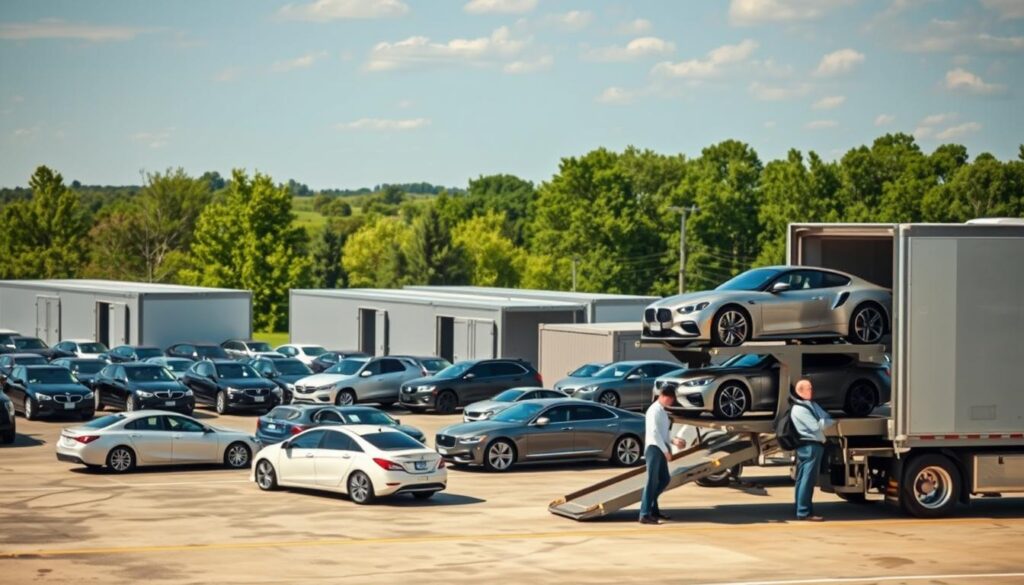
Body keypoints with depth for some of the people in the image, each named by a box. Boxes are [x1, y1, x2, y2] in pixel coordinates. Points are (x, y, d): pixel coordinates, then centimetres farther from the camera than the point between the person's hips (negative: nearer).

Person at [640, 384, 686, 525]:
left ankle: (653, 509, 24)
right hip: (654, 448, -9)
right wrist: (665, 450, -18)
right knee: (652, 481, -10)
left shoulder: (663, 411, 17)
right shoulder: (654, 410, -12)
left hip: (661, 449, 9)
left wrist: (673, 441, 7)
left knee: (664, 479, 14)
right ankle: (645, 515, -9)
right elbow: (654, 432, -19)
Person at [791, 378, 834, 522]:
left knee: (803, 480, 12)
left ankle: (802, 510, 17)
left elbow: (828, 419, 13)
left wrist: (823, 422, -8)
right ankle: (804, 512, -11)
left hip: (814, 445, 10)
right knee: (807, 480, -10)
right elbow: (816, 426, -17)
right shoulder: (799, 409, -13)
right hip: (810, 446, -10)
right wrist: (825, 422, 0)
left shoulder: (812, 405, 16)